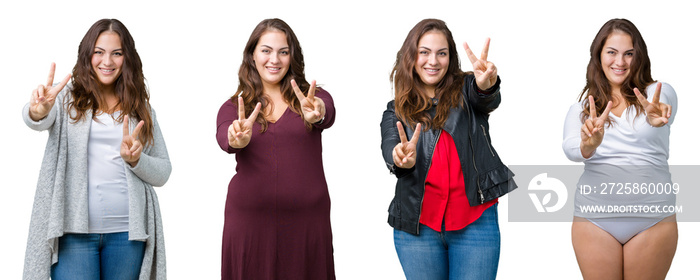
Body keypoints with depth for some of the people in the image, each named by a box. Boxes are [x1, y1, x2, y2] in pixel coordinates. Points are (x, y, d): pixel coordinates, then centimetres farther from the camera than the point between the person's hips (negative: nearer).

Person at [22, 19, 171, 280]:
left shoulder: (140, 109, 12)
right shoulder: (67, 97, 5)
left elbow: (162, 173, 11)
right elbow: (36, 120, -16)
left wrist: (135, 159, -9)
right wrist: (38, 111, -40)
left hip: (127, 230, 2)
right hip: (73, 229, -2)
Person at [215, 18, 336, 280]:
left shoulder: (312, 98, 5)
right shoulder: (233, 108, 7)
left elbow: (328, 114, -17)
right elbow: (223, 138, -13)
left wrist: (317, 115, -41)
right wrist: (238, 139, -37)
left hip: (306, 220, 0)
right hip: (249, 220, 1)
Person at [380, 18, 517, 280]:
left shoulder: (465, 90, 7)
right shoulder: (396, 111, 9)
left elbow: (488, 100, -17)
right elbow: (389, 148, -9)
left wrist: (486, 85, -42)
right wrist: (401, 158, -34)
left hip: (475, 222, -1)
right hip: (417, 225, 1)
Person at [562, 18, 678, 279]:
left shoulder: (658, 92, 4)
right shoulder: (583, 104, 8)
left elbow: (668, 105, -21)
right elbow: (569, 148, -10)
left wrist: (657, 116, -46)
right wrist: (588, 145, -35)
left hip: (653, 217, -1)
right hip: (594, 217, 1)